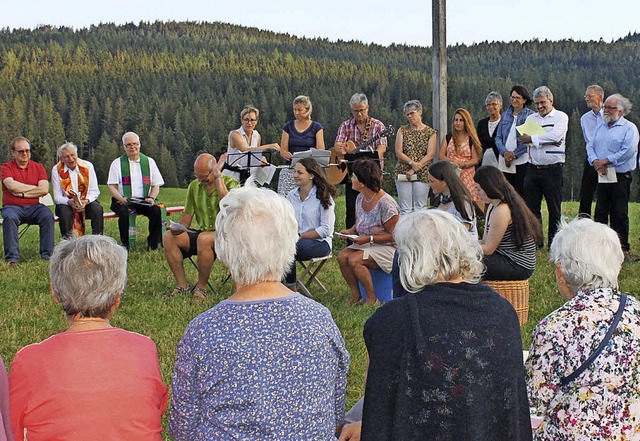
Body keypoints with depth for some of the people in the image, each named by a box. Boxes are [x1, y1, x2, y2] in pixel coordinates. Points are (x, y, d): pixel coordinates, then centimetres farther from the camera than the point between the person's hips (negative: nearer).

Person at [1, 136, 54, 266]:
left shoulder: (38, 167, 9)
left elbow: (44, 190, -5)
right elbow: (12, 186, -16)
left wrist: (22, 193, -10)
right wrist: (35, 188, -6)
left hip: (34, 207, 2)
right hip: (12, 207, -2)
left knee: (48, 215, -27)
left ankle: (47, 256, -24)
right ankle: (12, 259, -33)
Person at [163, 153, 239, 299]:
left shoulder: (230, 183, -3)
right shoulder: (194, 186, 12)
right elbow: (187, 216, 14)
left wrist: (218, 176, -20)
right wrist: (179, 227, -9)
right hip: (202, 233, 5)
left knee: (204, 238, -38)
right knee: (168, 237, -19)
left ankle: (201, 287, -20)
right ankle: (182, 286, -17)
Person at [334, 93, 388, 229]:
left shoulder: (377, 125, 5)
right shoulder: (345, 126, 10)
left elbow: (382, 146, -8)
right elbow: (337, 144, -2)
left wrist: (375, 155, -30)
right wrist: (342, 149, -28)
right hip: (351, 173, 2)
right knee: (351, 211, 2)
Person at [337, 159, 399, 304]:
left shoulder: (386, 203, -21)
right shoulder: (360, 198, 5)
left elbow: (394, 236, -17)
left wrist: (369, 239, -24)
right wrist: (350, 231, -3)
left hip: (387, 248, -8)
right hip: (366, 244, 8)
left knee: (354, 260, -28)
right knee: (342, 256, -18)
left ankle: (372, 298, -11)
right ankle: (355, 294, -4)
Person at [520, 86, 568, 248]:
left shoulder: (561, 117, 1)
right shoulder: (531, 118, 14)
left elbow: (555, 136, -16)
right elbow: (524, 138, -1)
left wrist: (532, 139, -10)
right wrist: (547, 140, -13)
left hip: (552, 169, -4)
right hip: (533, 168, 4)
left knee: (554, 209, 2)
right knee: (531, 207, 6)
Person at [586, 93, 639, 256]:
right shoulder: (600, 128, 16)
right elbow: (590, 146, 9)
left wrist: (606, 161, -17)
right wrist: (595, 161, -11)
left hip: (620, 177, -6)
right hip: (602, 176, 6)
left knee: (620, 214, -1)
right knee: (600, 212, 10)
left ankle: (622, 247, 7)